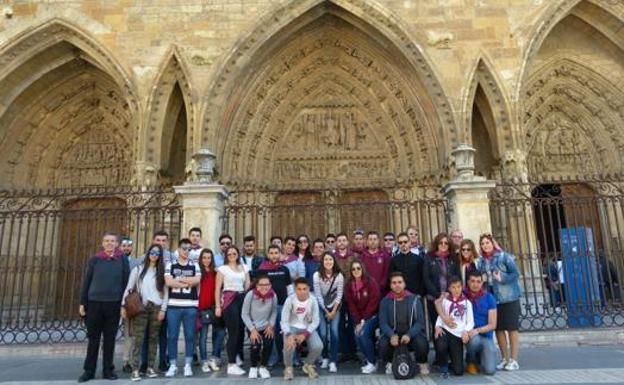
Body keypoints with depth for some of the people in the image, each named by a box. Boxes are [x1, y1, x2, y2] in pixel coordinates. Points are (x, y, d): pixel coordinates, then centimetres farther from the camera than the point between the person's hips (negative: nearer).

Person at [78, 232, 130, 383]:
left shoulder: (122, 260, 2)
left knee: (110, 339, 7)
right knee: (93, 338, 7)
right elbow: (86, 282, 7)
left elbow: (126, 282, 2)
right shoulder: (94, 260, 4)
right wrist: (82, 303, 3)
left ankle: (108, 370, 17)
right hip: (94, 303, 1)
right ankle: (89, 370, 18)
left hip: (114, 304, 0)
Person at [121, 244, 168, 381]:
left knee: (153, 338, 6)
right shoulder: (138, 269, 6)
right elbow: (129, 288, 4)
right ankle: (135, 370, -3)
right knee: (138, 339, -6)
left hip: (156, 308, 2)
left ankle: (150, 367, 15)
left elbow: (165, 292, 6)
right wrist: (123, 305, -5)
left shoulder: (162, 271, 9)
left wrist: (163, 309, -1)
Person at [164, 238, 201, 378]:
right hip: (173, 305, 0)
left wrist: (178, 279, -6)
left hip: (191, 306, 0)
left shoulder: (195, 266, 9)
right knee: (172, 336, 3)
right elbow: (168, 282, -8)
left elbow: (197, 280, -9)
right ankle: (173, 365, 15)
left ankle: (188, 365, 14)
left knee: (190, 336, 4)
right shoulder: (170, 265, 8)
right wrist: (188, 282, -6)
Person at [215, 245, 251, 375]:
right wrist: (217, 306, -7)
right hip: (229, 299, -4)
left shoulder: (244, 268, 16)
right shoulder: (223, 269, 4)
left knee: (241, 329, 4)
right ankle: (231, 365, -2)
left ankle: (237, 357, 28)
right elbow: (218, 288, 0)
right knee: (234, 331, -7)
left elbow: (247, 286, 13)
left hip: (242, 299, 4)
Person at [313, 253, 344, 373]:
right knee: (323, 333, -10)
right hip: (321, 307, -1)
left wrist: (333, 311, -12)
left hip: (335, 307, 1)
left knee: (334, 331, -14)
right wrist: (326, 311, -9)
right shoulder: (317, 275, -14)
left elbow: (339, 295, -7)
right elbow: (318, 295, -11)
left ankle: (333, 361, -5)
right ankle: (325, 357, 14)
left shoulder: (339, 276, -10)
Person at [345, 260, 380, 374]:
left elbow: (373, 303, -15)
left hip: (372, 316, -4)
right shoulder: (348, 285, -1)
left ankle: (372, 363, -5)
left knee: (363, 334, -21)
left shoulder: (371, 282, -13)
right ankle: (370, 360, 8)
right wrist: (357, 322, -11)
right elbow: (351, 305, -2)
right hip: (359, 318, 4)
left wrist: (363, 320, -16)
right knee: (358, 336, -12)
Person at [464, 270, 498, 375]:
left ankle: (479, 356, 20)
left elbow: (492, 325, -1)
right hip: (469, 334, -1)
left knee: (490, 370, -17)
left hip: (486, 336, 1)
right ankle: (470, 361, -3)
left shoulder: (489, 298, 0)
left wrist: (477, 330, -18)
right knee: (475, 340, -37)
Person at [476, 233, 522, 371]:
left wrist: (502, 279, -22)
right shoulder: (481, 261, 6)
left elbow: (516, 273, -11)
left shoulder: (504, 256, -9)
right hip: (493, 298, 5)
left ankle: (514, 360, 10)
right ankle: (505, 359, 22)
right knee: (498, 329, 10)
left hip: (509, 297, -5)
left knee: (512, 328, 2)